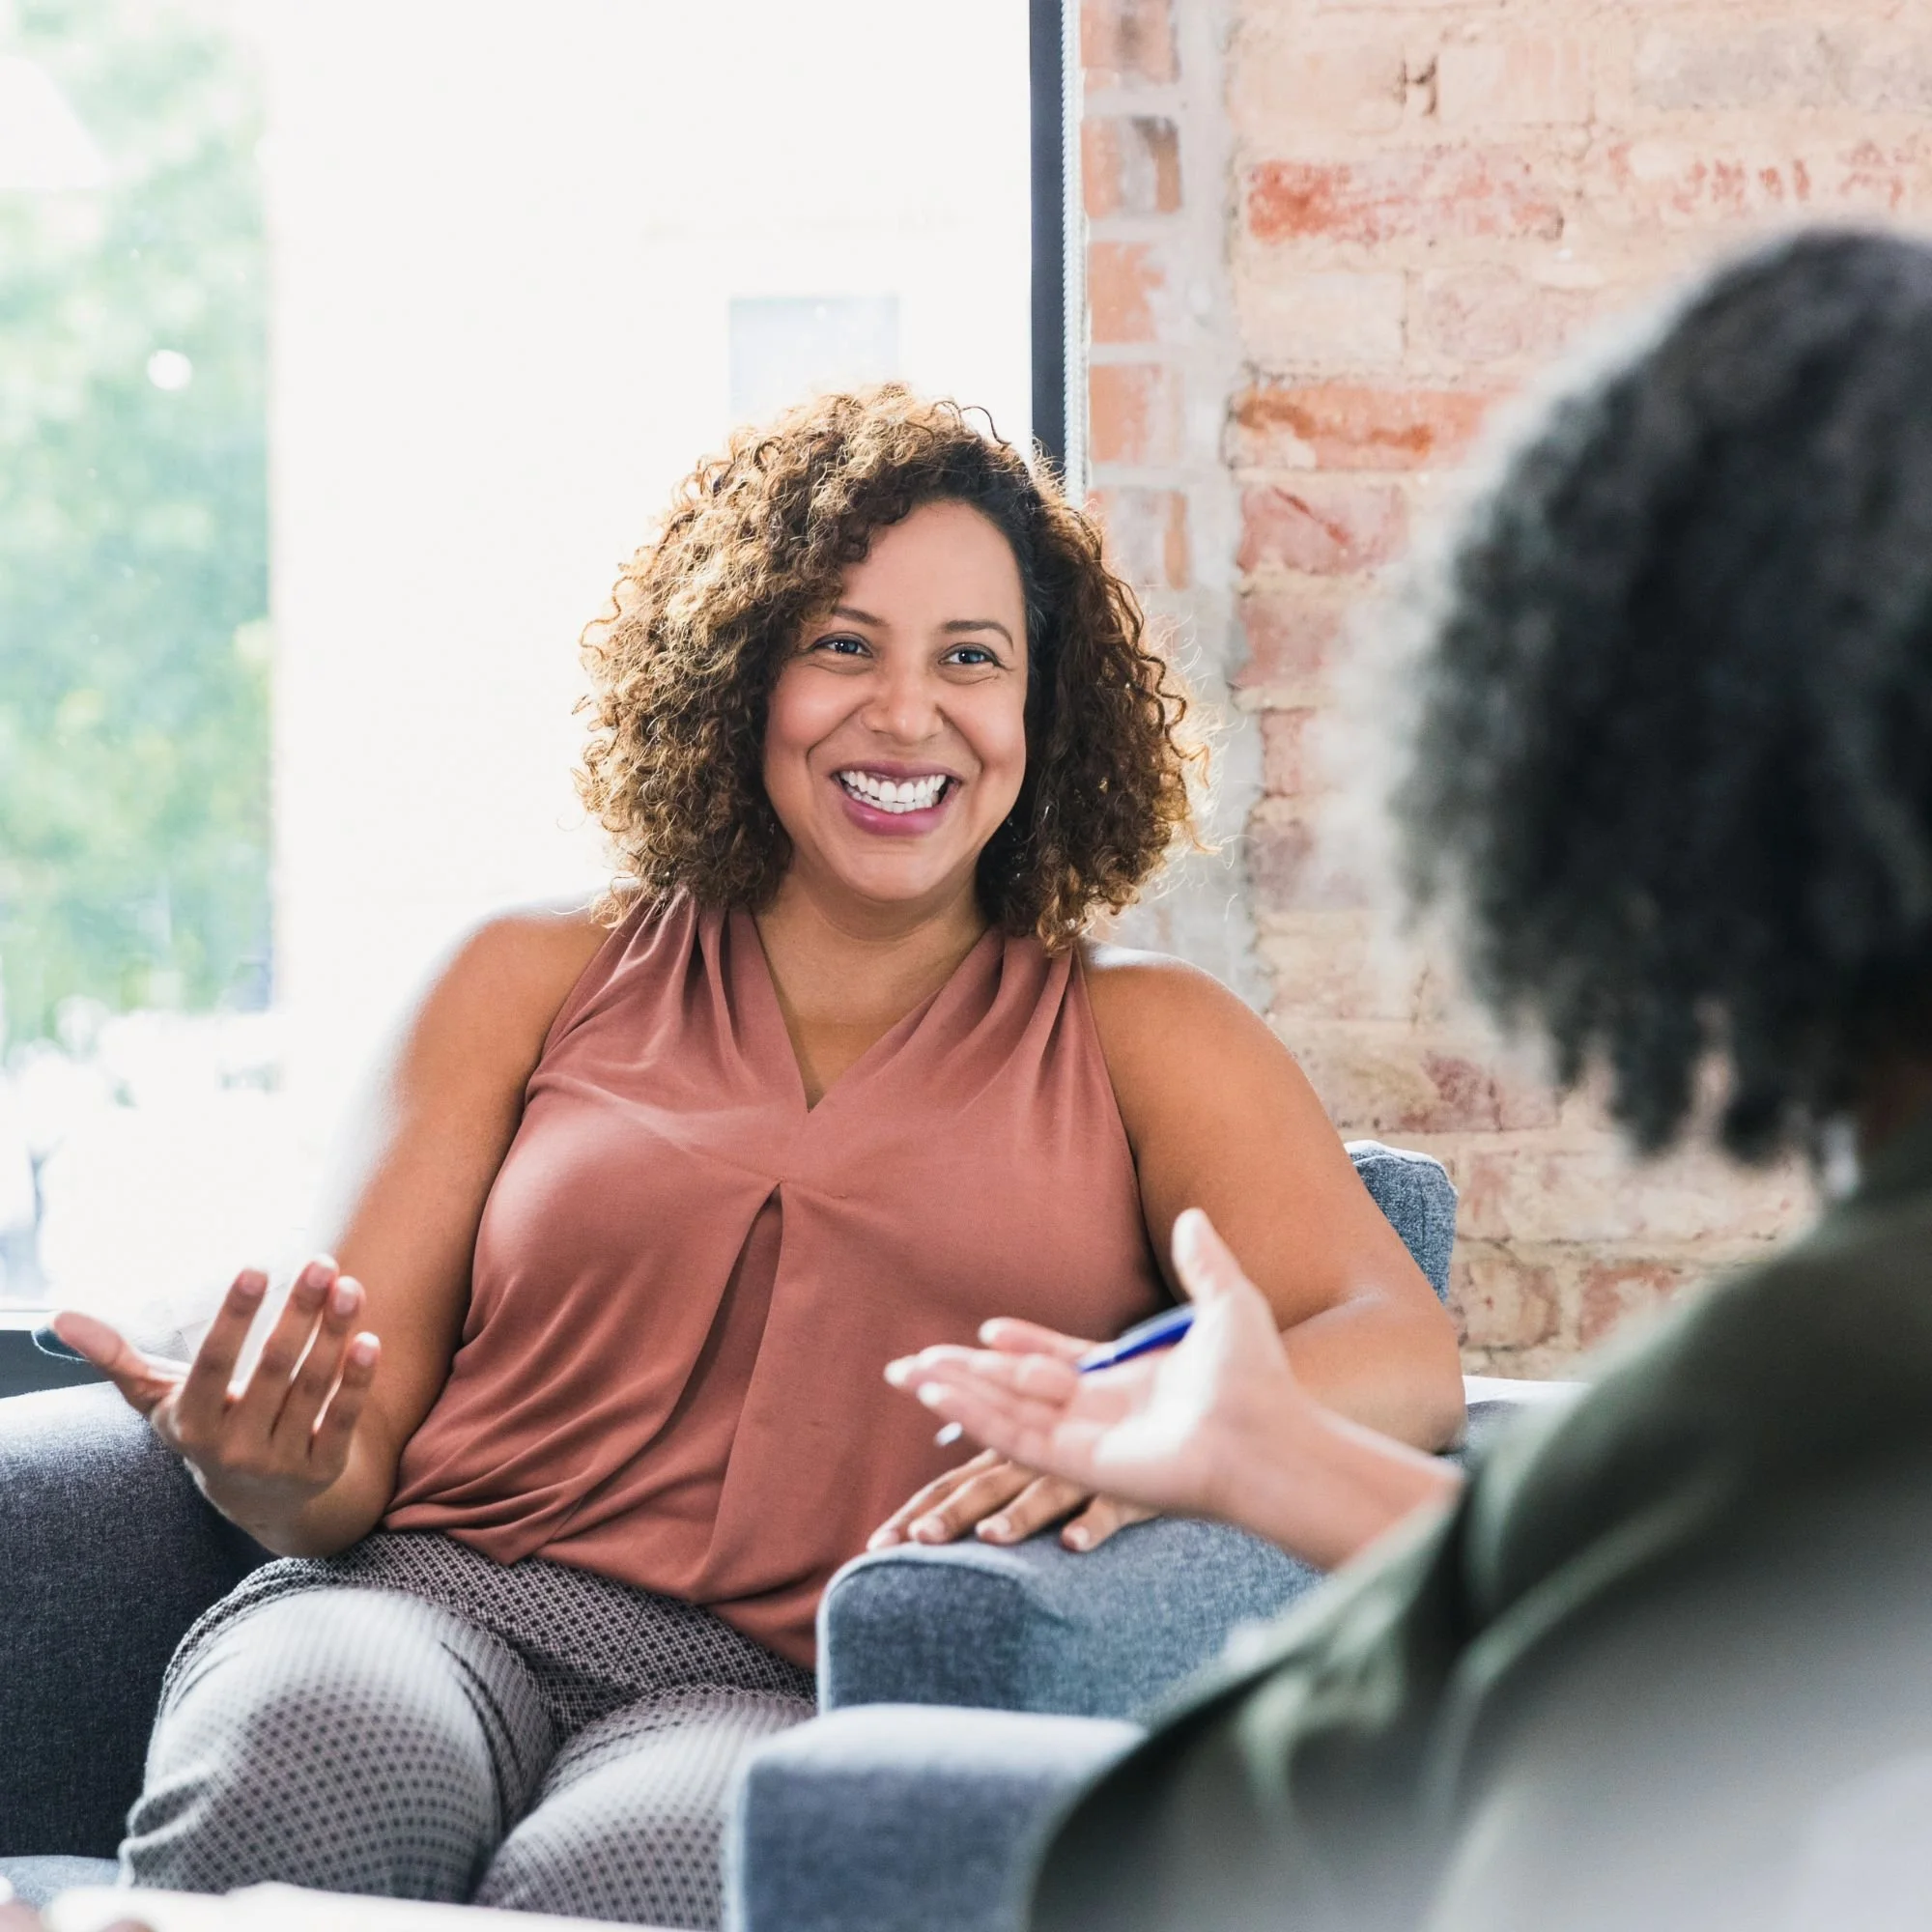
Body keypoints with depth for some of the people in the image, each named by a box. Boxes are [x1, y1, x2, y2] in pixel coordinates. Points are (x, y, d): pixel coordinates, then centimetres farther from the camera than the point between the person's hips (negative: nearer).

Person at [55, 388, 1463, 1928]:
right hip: (441, 1603, 2)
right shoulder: (538, 982, 20)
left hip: (795, 1697, -1)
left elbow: (1405, 1357, 1)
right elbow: (359, 1434, 14)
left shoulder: (1138, 1038, 17)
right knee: (316, 1746, -36)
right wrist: (271, 1467, -12)